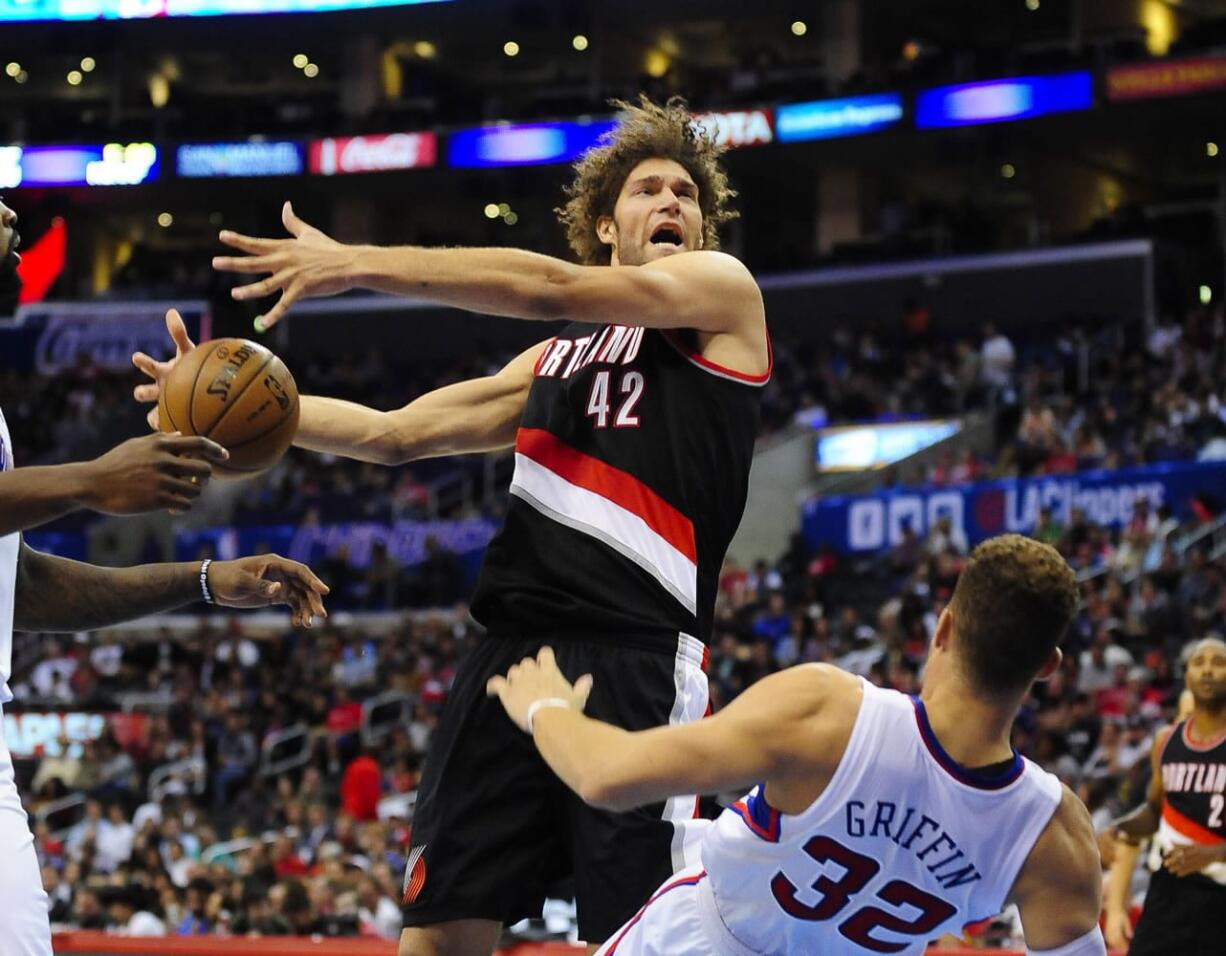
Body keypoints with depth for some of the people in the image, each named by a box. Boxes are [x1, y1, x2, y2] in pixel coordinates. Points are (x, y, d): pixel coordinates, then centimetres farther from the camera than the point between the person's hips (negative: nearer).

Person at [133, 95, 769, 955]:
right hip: (516, 646, 6)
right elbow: (397, 433, 26)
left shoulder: (723, 288, 8)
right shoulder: (556, 358, 25)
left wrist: (361, 264, -5)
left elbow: (553, 287, -4)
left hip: (638, 657, -6)